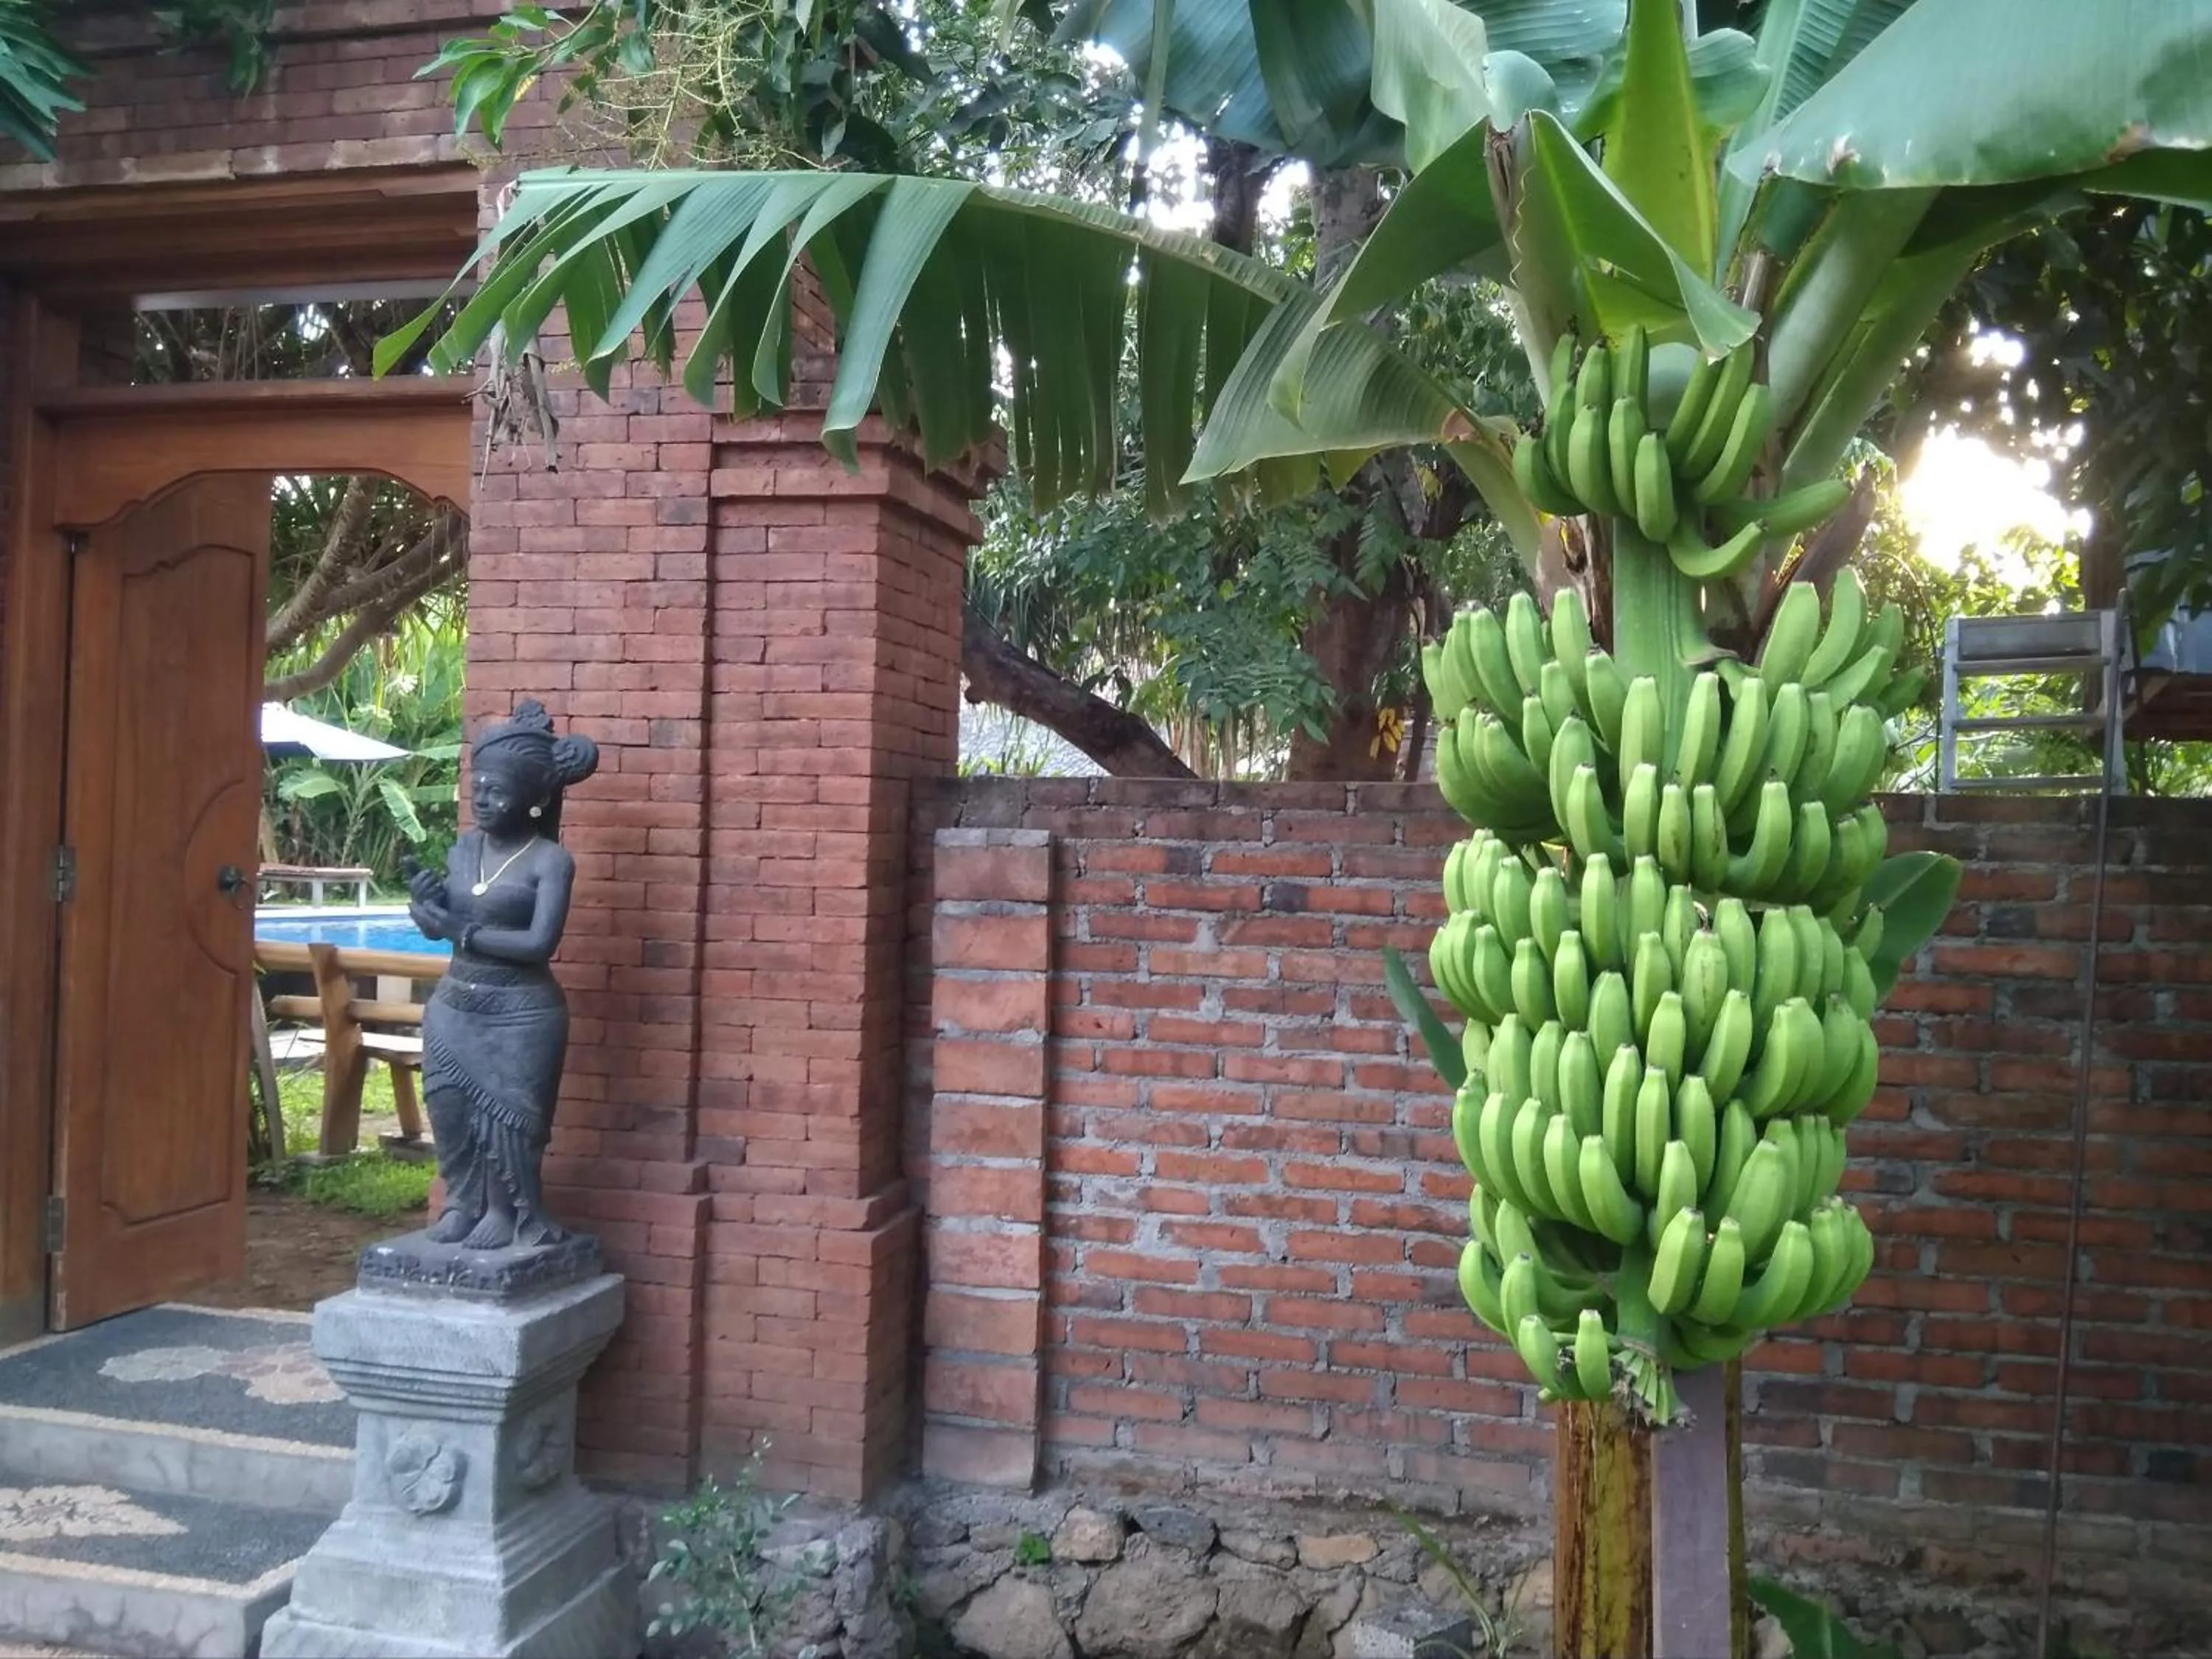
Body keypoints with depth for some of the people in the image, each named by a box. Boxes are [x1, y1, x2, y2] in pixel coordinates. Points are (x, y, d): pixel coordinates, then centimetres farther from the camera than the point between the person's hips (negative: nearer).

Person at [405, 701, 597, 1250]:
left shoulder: (550, 860, -12)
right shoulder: (464, 848, 6)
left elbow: (540, 943, -21)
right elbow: (442, 924, 11)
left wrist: (462, 931, -18)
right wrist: (427, 898, -11)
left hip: (520, 1014, -6)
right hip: (453, 1007, 6)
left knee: (506, 1117, 3)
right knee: (450, 1112, 9)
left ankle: (506, 1214, 20)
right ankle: (462, 1204, 27)